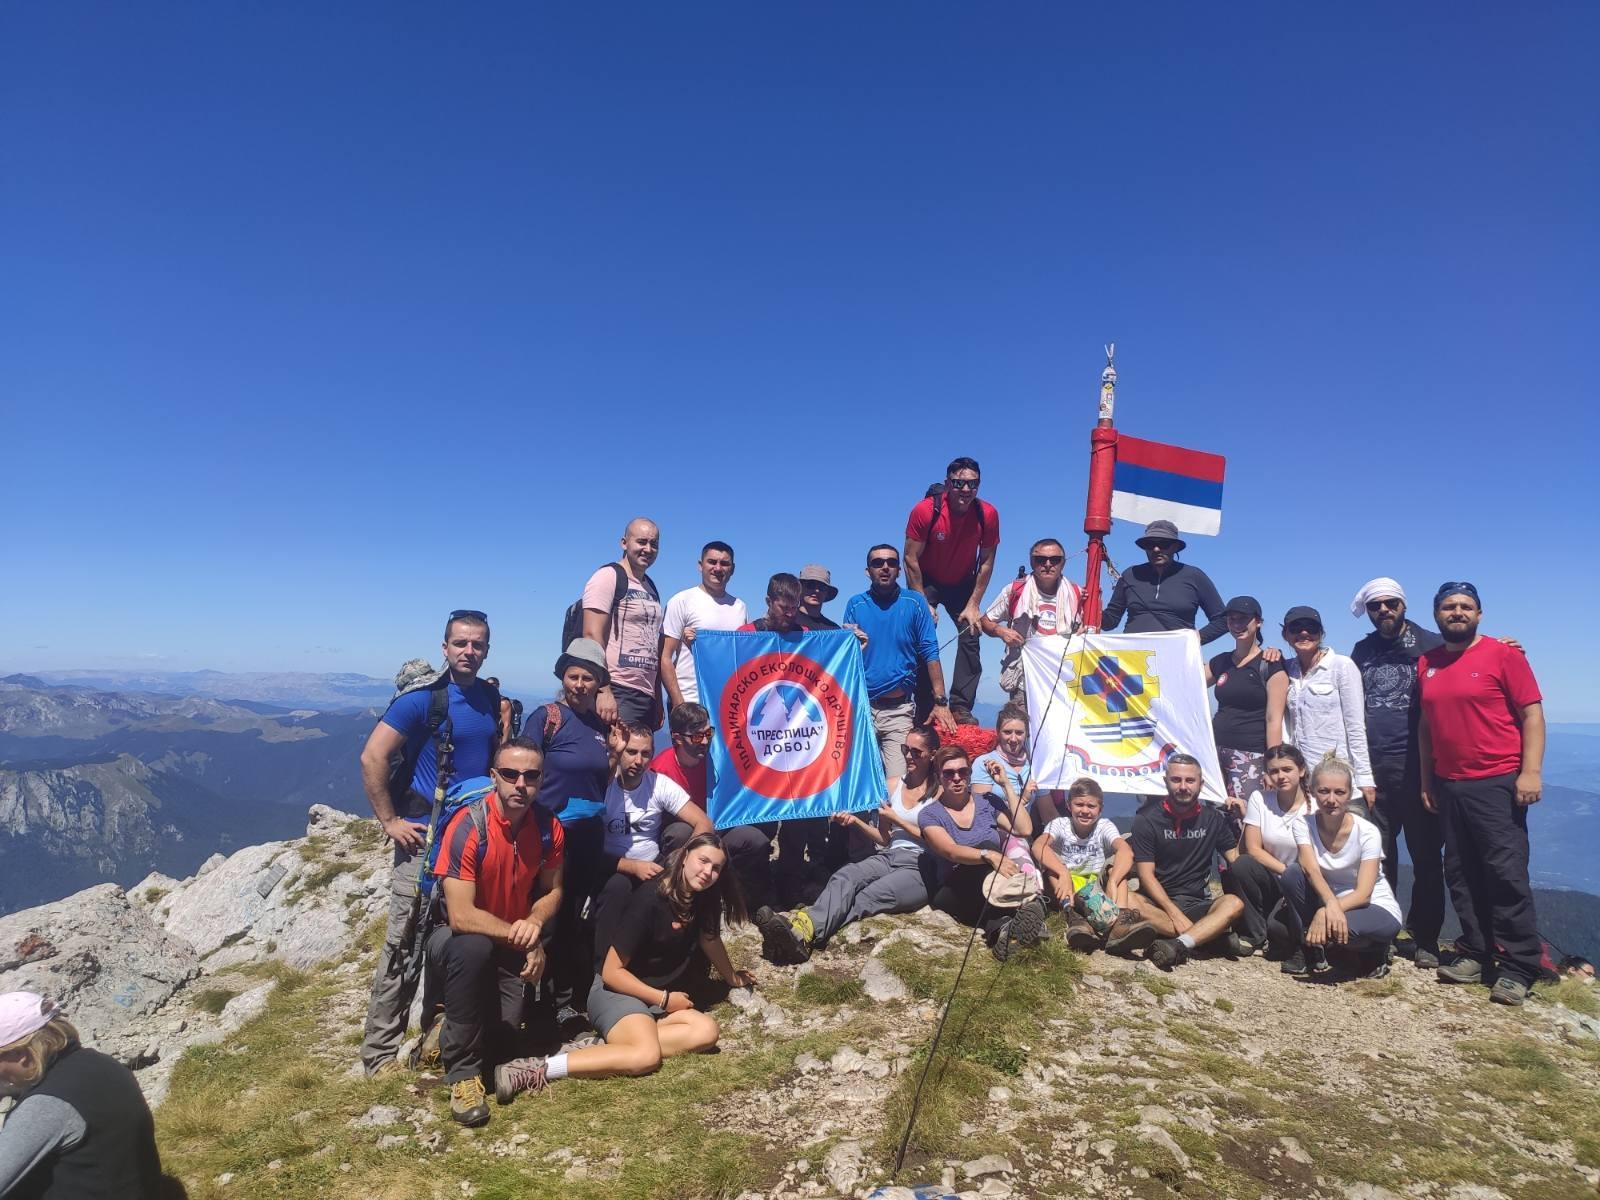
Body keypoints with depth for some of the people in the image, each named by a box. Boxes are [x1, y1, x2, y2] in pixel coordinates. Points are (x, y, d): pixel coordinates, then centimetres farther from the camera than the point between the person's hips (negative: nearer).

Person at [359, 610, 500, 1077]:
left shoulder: (491, 698, 6)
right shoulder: (423, 698, -13)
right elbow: (372, 757, -17)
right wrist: (390, 822, -15)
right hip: (426, 839, -6)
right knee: (405, 947, -1)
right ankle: (380, 1055, 13)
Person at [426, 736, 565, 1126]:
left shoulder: (548, 828, -11)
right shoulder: (468, 827, -25)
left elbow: (551, 891, 3)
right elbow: (460, 915, -29)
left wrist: (534, 924, -18)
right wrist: (521, 937, -28)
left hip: (514, 947, 4)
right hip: (458, 941, -4)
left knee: (506, 1035, -13)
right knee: (472, 947, -37)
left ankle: (454, 1034, 24)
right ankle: (462, 1070, -20)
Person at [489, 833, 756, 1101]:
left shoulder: (703, 897, -1)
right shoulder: (649, 901, -21)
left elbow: (710, 938, 21)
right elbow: (611, 972, -18)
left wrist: (732, 977, 35)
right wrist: (664, 1000, -14)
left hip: (659, 995, 7)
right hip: (616, 991, -7)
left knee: (707, 1031, -22)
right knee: (647, 1056, -36)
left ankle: (607, 1043, -18)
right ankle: (538, 1069, -29)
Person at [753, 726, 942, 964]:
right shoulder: (893, 786, 20)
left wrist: (896, 819, 2)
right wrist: (856, 821, 7)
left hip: (921, 867, -5)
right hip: (889, 856, 5)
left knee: (872, 895, -34)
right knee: (844, 877, -29)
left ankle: (808, 934, -57)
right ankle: (804, 927, -57)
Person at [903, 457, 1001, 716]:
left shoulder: (988, 514, -20)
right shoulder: (925, 510, -26)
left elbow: (986, 561, -10)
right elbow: (911, 559, -20)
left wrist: (974, 605, -13)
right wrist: (923, 603, -20)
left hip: (963, 584, 2)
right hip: (926, 582, -2)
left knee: (971, 637, -8)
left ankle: (961, 709, -4)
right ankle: (925, 710, -8)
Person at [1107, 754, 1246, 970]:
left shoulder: (1214, 818, 10)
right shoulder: (1147, 819, 0)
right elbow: (1146, 875, -6)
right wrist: (1174, 913, -18)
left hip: (1197, 905, 2)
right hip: (1157, 903, -2)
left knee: (1234, 903, -29)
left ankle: (1176, 946, -45)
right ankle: (1210, 933, -36)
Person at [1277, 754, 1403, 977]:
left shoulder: (1367, 832, -18)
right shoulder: (1304, 825, -11)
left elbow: (1363, 893, -24)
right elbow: (1311, 870, -27)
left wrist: (1325, 912, -40)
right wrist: (1331, 904, -48)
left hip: (1376, 908, -3)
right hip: (1324, 901, 3)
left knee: (1333, 926, -37)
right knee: (1292, 873, -26)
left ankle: (1374, 952, 0)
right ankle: (1307, 949, -9)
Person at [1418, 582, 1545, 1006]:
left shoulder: (1502, 655, -3)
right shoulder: (1426, 664, 10)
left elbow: (1532, 714, -7)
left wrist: (1530, 771, -15)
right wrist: (1426, 780, 14)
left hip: (1496, 783, -5)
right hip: (1448, 786, 5)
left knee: (1506, 873, -5)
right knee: (1461, 875, 9)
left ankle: (1517, 970, 3)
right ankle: (1476, 955, 19)